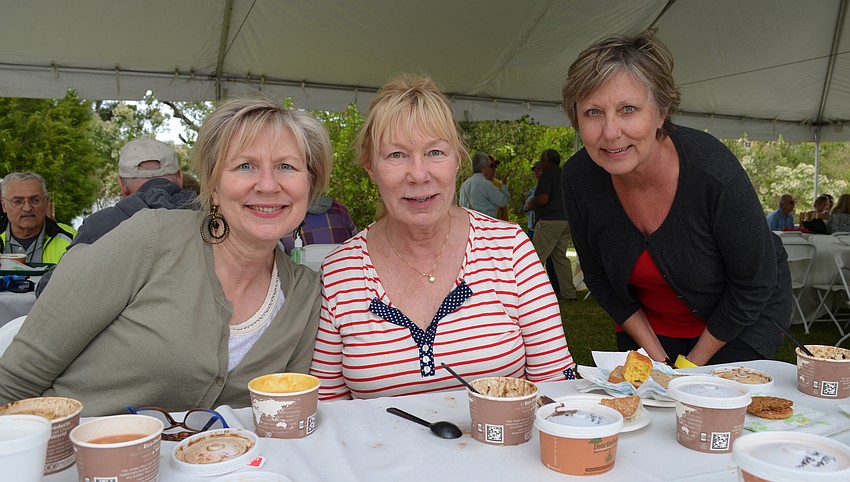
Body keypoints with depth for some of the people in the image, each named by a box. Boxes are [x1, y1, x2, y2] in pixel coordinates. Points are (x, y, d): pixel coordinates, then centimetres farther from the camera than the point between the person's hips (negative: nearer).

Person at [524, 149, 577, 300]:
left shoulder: (547, 175, -7)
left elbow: (543, 199, -19)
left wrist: (530, 204, 0)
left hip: (549, 221, -8)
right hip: (566, 220, 9)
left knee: (536, 256, -6)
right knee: (561, 256, 13)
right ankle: (568, 292, 12)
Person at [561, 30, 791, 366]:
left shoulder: (714, 171, -32)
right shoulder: (578, 179, -21)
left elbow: (754, 284, -19)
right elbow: (600, 280, -6)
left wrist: (692, 365, -12)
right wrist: (656, 358, -9)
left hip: (740, 320, -3)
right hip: (646, 324, 3)